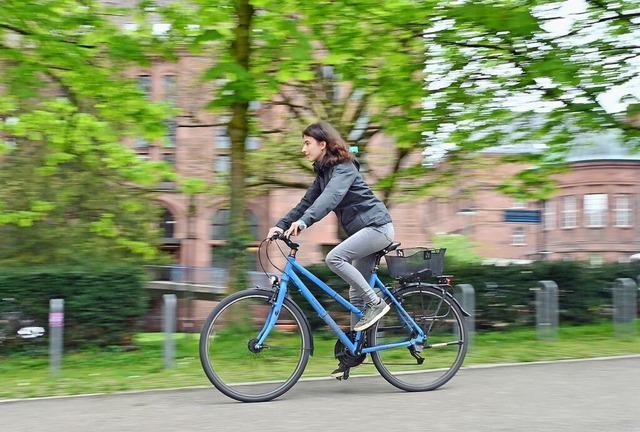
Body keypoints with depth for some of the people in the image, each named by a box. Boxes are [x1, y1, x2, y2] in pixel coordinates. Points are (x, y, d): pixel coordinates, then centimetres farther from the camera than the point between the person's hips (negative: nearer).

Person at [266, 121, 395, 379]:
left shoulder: (344, 168, -15)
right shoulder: (323, 172, 13)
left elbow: (331, 197, -33)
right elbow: (307, 202, 10)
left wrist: (303, 222, -46)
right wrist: (281, 225, -2)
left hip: (377, 226, -9)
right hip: (364, 231, 9)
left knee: (334, 258, -27)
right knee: (356, 294, 8)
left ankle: (376, 303, -16)